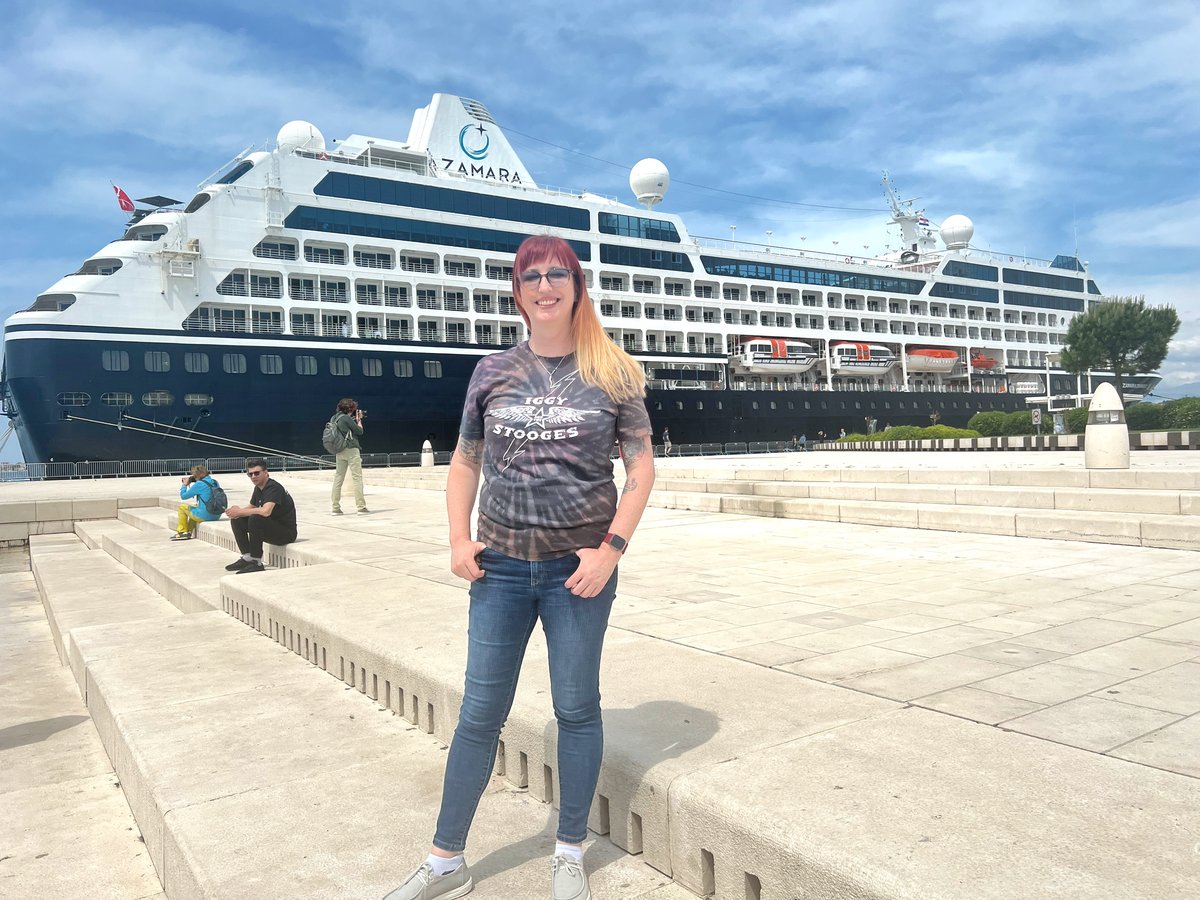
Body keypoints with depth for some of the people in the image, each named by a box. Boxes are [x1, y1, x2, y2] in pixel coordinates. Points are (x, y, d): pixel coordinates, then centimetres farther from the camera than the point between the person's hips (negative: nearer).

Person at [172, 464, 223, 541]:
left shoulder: (199, 484, -15)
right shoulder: (215, 482, 6)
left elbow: (183, 496, -4)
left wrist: (185, 485, 11)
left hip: (205, 516, -7)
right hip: (217, 515, 7)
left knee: (182, 506, 15)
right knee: (194, 507, 35)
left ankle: (182, 532, 22)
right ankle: (189, 532, 36)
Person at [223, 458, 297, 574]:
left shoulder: (273, 487, -20)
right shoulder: (258, 488, 8)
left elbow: (265, 511, -35)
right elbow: (251, 508, 18)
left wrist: (239, 511, -22)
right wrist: (236, 512, -6)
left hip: (286, 532, -9)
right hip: (271, 528, 9)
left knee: (255, 518, -31)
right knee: (237, 520, 4)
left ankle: (256, 563, -21)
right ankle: (247, 558, 5)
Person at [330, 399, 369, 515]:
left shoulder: (334, 418, 12)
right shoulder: (347, 418, -11)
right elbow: (359, 431, -7)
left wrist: (355, 419, 16)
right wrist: (358, 419, 6)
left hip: (339, 452, 8)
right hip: (351, 450, -8)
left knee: (338, 478, 8)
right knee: (357, 478, -5)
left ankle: (336, 508, 8)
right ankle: (361, 507, -8)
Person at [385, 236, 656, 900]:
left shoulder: (611, 372, -1)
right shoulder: (493, 371, 4)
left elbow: (642, 466, -1)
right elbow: (464, 461, 12)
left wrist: (611, 547, -11)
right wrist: (459, 540, 1)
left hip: (579, 567, -1)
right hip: (501, 567, 2)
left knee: (576, 709, 10)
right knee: (479, 714, 9)